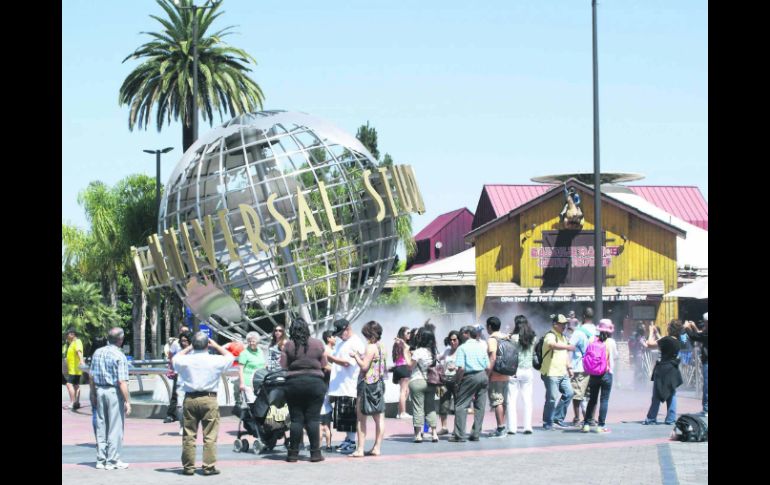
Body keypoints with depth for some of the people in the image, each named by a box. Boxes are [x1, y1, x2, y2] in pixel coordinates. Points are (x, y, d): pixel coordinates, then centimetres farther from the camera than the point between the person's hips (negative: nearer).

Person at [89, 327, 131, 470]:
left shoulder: (97, 353, 5)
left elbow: (91, 376, 9)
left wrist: (93, 395, 17)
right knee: (115, 428, 1)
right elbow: (122, 382, -18)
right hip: (114, 392, -6)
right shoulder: (119, 356, -14)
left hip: (100, 391, 6)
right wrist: (127, 401, -14)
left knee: (101, 426, 12)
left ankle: (101, 460, 17)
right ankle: (112, 461, 3)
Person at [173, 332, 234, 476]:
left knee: (189, 435, 7)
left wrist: (189, 348, 23)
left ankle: (188, 466, 10)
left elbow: (176, 358, 22)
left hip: (189, 399, 2)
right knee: (210, 436, 3)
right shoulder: (215, 361, -5)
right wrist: (216, 346, 21)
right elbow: (230, 356, 14)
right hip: (209, 399, -2)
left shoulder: (185, 360, -2)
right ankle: (209, 466, 2)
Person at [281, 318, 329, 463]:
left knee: (296, 419, 4)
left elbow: (283, 367, -2)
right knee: (313, 419, 2)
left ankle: (293, 453, 5)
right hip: (315, 382, 0)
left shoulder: (288, 346, -2)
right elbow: (324, 365, 6)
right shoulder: (318, 344, 0)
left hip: (294, 383, 0)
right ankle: (315, 453, 1)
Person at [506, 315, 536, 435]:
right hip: (528, 371, 4)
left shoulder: (514, 337, -10)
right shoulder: (532, 338, 3)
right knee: (527, 400, 7)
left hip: (514, 371, -4)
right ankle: (528, 426, 4)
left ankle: (512, 427, -2)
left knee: (512, 400, 1)